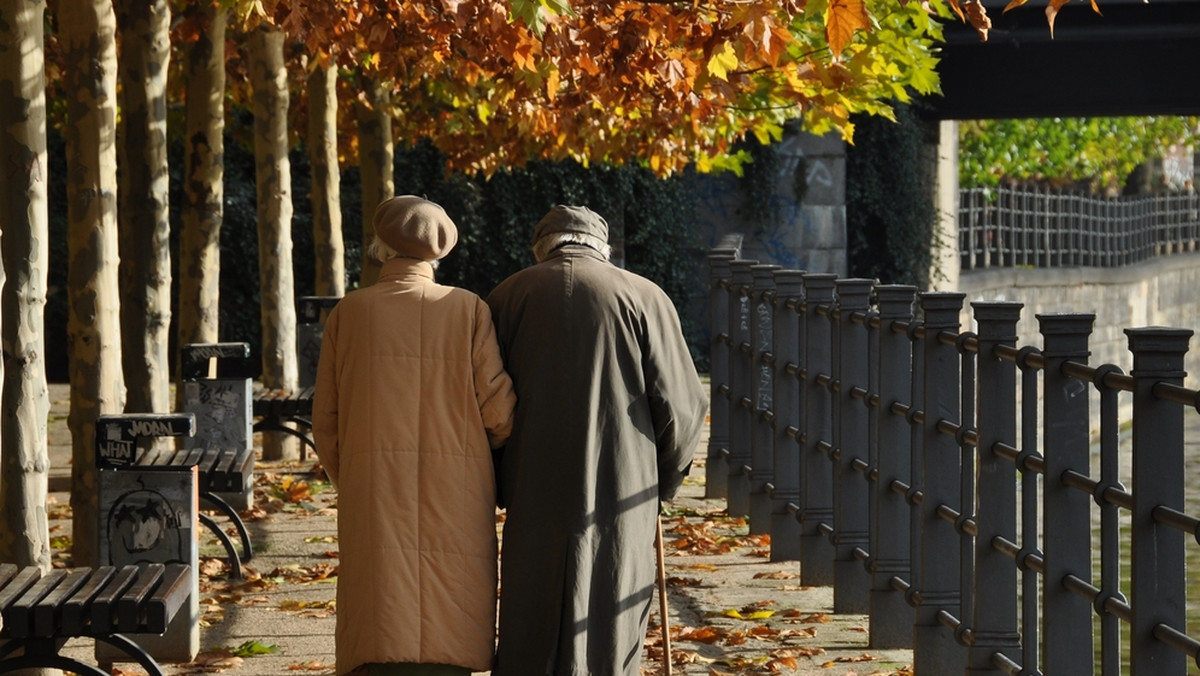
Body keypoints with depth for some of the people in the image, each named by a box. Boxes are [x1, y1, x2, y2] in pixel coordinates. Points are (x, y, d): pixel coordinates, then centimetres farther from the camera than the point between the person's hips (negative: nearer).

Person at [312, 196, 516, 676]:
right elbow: (499, 412, -3)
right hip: (453, 505, -1)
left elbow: (325, 421, 8)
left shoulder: (348, 312, 5)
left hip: (372, 500, 1)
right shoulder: (468, 310, 1)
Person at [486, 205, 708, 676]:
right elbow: (681, 405, -2)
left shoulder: (507, 296, 4)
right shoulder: (644, 297, 0)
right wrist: (665, 481, 13)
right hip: (621, 496, -1)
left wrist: (499, 488, 16)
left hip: (533, 496, 1)